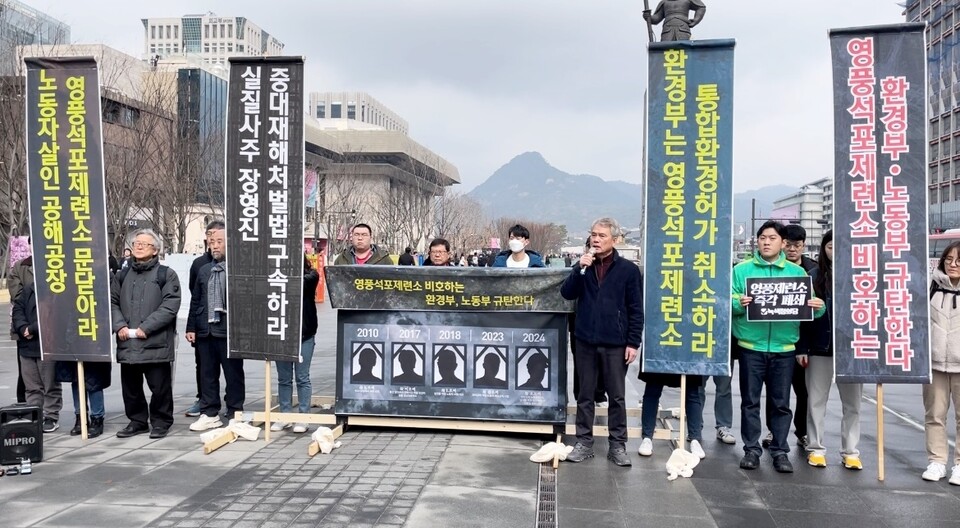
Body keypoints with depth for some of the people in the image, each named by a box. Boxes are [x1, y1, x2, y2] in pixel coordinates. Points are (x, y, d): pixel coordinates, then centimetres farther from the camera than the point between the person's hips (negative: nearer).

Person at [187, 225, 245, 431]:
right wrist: (191, 327, 12)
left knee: (233, 374, 5)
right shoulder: (204, 270, 15)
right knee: (207, 374, 12)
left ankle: (235, 413, 15)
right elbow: (195, 300, 17)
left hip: (229, 330, -6)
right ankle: (209, 413, 21)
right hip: (206, 330, 6)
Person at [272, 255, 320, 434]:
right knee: (283, 378, 11)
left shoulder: (310, 275, -1)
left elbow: (300, 285, -20)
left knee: (302, 377, 4)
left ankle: (303, 417, 11)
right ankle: (285, 415, 20)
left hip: (303, 332, -2)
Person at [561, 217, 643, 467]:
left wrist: (633, 342, -8)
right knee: (585, 396, 10)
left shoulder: (628, 269, -2)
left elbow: (636, 310, -3)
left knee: (616, 397, 6)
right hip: (585, 342, 3)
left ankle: (618, 445, 16)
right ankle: (584, 442, 20)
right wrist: (580, 269, -14)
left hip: (615, 344, -3)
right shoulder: (583, 266, 8)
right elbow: (567, 293, -3)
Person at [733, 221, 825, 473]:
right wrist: (738, 303, -23)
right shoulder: (741, 270, 4)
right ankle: (751, 449, 14)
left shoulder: (797, 272, 9)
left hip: (784, 348, 1)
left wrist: (817, 307, -14)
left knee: (781, 403, 7)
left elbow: (808, 305, 8)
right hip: (751, 346, -1)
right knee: (750, 401, 5)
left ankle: (780, 451, 17)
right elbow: (728, 302, -2)